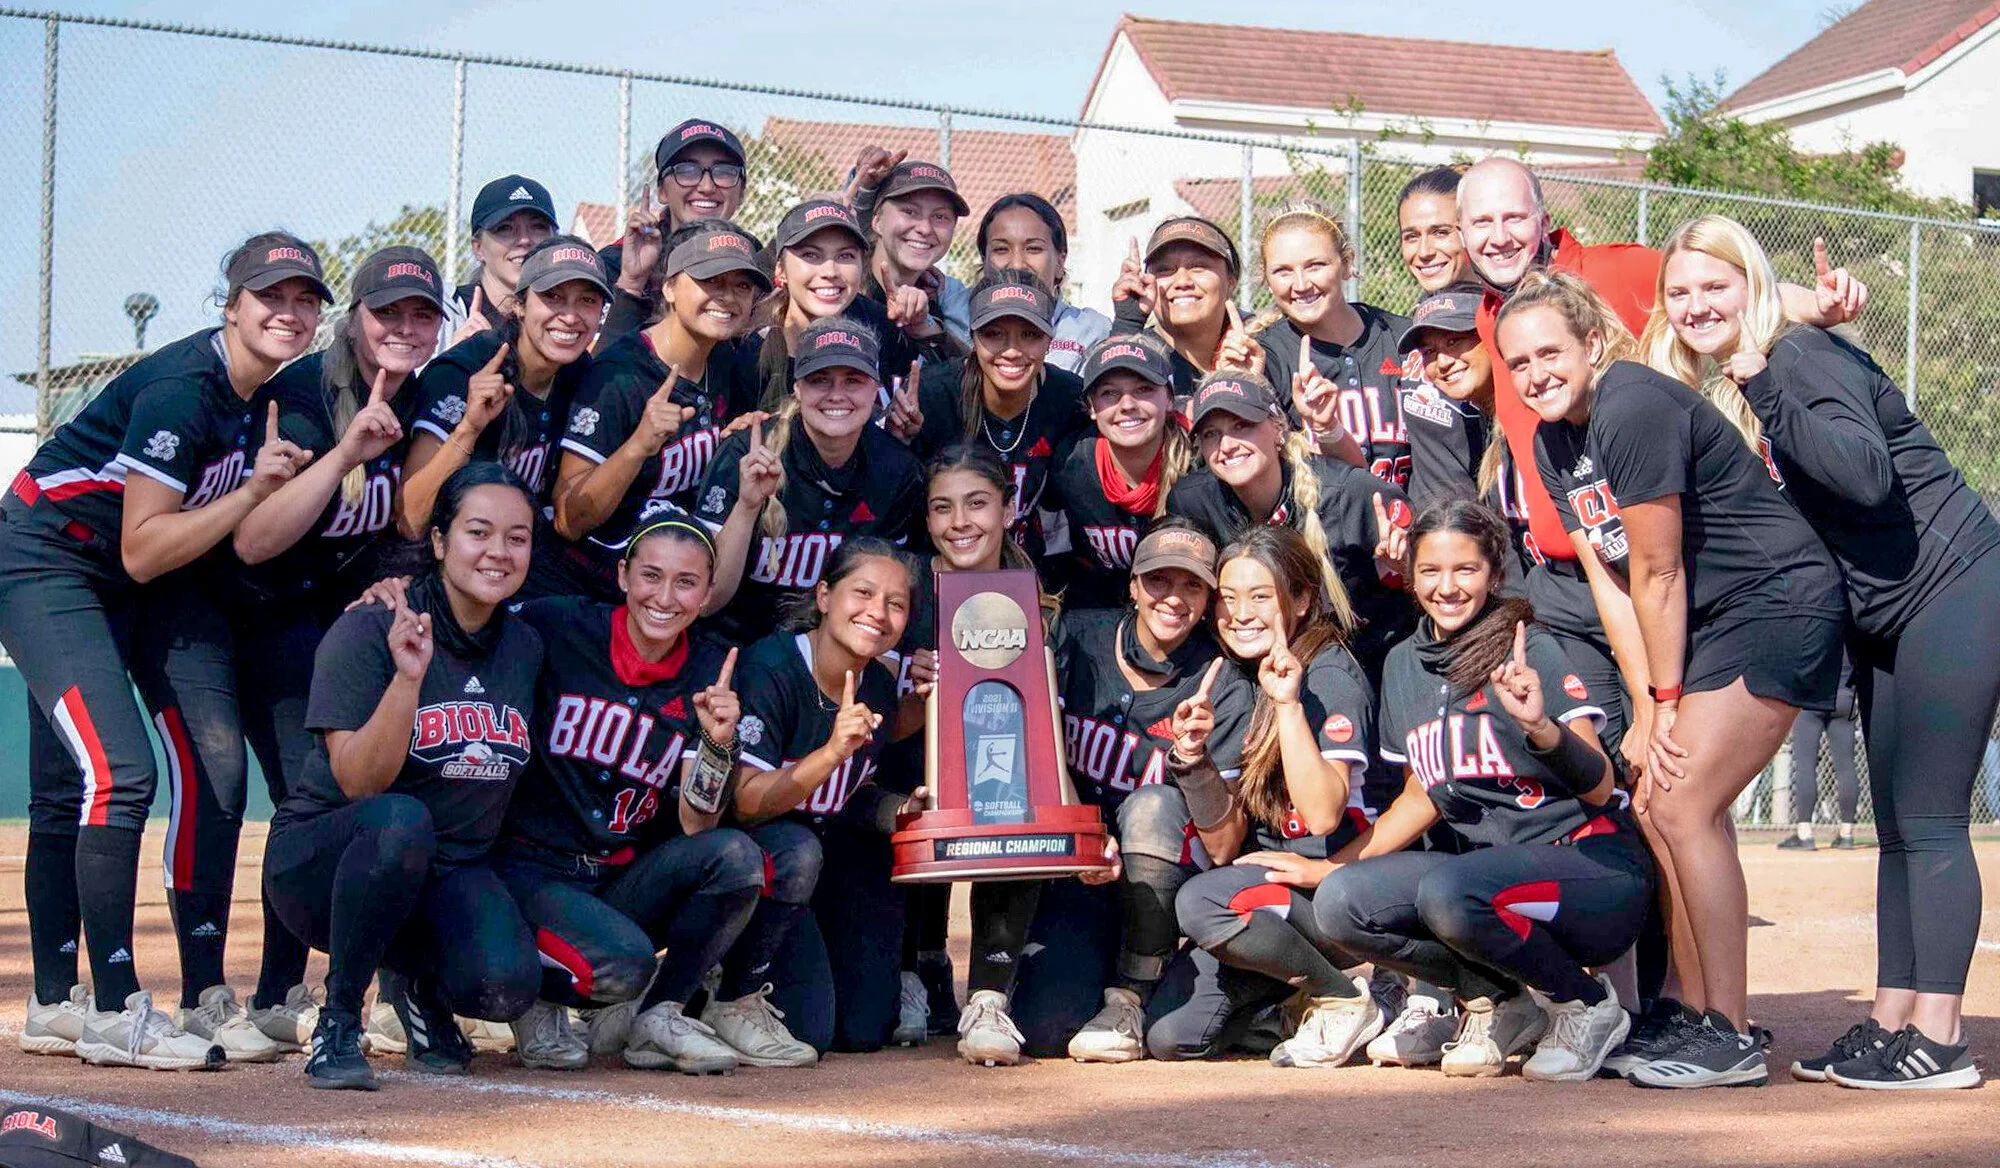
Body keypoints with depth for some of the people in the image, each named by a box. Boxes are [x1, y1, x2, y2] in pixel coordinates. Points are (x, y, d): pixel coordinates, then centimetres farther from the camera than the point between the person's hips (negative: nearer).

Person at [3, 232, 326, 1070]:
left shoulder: (272, 396, 2)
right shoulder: (182, 389, -24)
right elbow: (143, 551, -24)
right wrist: (253, 489, -27)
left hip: (125, 589, 9)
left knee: (67, 791, 9)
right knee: (117, 774, -18)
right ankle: (115, 1012, -13)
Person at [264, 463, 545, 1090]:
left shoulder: (527, 649, 4)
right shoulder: (366, 633, -12)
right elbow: (358, 783, -21)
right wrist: (408, 679, -33)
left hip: (451, 872, 4)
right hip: (322, 861, -4)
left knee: (508, 984, -27)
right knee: (399, 819, -39)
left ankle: (420, 977, 11)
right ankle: (338, 1022, -18)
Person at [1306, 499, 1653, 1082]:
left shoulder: (1529, 649, -9)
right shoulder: (1404, 664, 10)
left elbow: (1599, 789, -16)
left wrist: (1539, 726, -33)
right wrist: (1328, 867, 17)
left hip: (1594, 863, -6)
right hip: (1497, 866, 6)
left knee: (1449, 893, -35)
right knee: (1339, 903, -14)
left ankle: (1584, 1002, -7)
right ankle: (1503, 1005, 3)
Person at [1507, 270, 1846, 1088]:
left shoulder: (1632, 408, -22)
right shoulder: (1551, 439, 7)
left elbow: (1657, 573, -17)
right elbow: (1607, 578, 5)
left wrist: (1666, 700, -8)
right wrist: (1649, 704, -2)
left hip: (1777, 606, -9)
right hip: (1705, 623, 10)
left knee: (1684, 804, -15)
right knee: (1659, 803, 6)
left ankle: (1731, 1039, -10)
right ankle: (1698, 1018, 15)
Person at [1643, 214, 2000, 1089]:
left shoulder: (1802, 355, -15)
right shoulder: (1710, 400, 9)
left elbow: (1869, 474, -29)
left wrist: (1766, 394, -33)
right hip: (1881, 622, 9)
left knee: (1927, 819, -11)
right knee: (1897, 827, 9)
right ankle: (1891, 1022, 13)